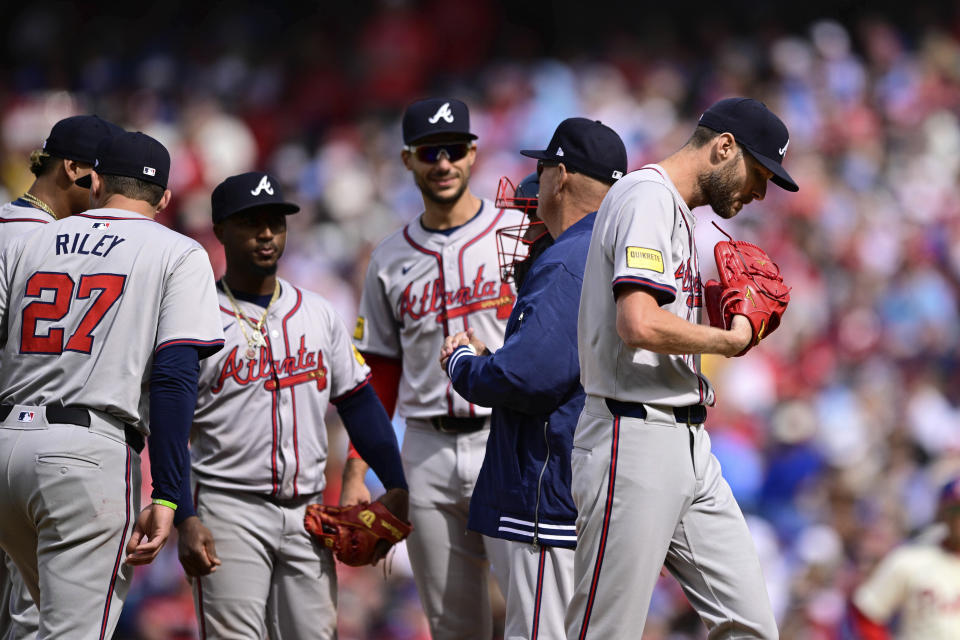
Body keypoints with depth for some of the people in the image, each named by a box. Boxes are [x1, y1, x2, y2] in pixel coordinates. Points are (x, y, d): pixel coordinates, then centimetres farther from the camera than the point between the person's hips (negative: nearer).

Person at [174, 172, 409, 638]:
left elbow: (358, 403, 14)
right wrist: (185, 520, -15)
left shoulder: (316, 313, 13)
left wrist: (396, 486, 4)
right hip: (228, 508, -5)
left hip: (307, 512, 5)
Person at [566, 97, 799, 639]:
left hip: (689, 447, 10)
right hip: (635, 438, -10)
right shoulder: (647, 197, -11)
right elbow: (639, 325, -24)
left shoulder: (678, 212, 21)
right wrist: (728, 340, -11)